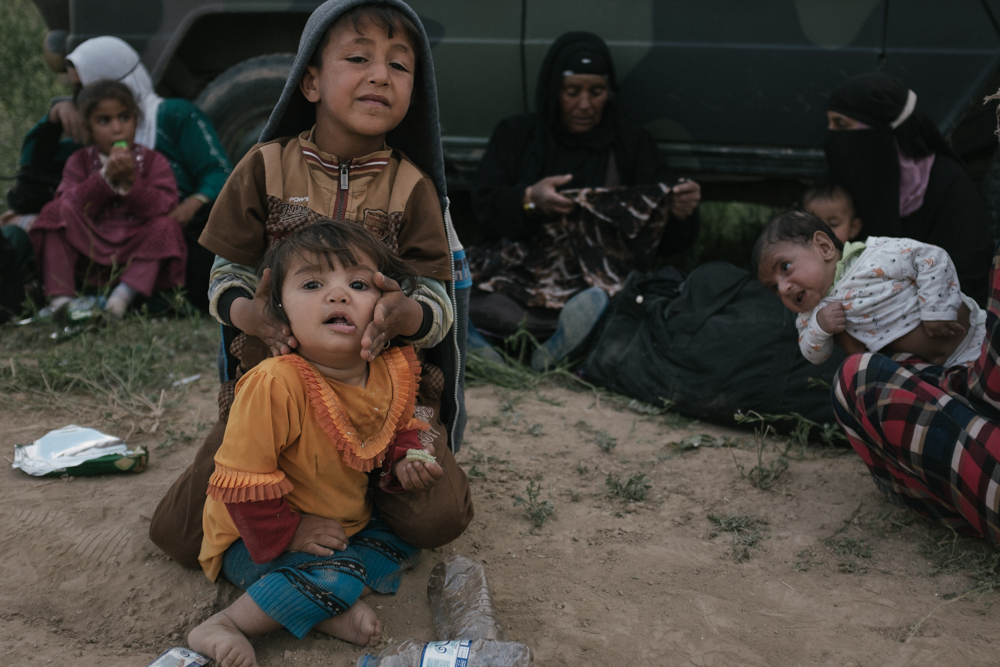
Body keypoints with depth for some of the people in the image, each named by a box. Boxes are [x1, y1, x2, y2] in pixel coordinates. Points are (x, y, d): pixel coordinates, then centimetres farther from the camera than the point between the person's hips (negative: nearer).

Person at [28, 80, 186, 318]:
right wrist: (105, 177, -21)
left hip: (137, 256, -1)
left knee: (165, 227, -26)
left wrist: (130, 181, -24)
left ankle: (124, 295, -38)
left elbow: (164, 209, -13)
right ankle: (59, 300, -28)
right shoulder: (80, 161, 7)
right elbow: (70, 204, -11)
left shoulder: (153, 161, 3)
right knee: (58, 210, -19)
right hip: (87, 251, 1)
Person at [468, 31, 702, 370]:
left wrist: (680, 213, -20)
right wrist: (529, 200, -20)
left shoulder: (631, 142, 12)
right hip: (521, 267, 1)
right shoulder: (515, 135, 15)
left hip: (602, 280, -1)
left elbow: (668, 243, 5)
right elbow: (484, 213, 2)